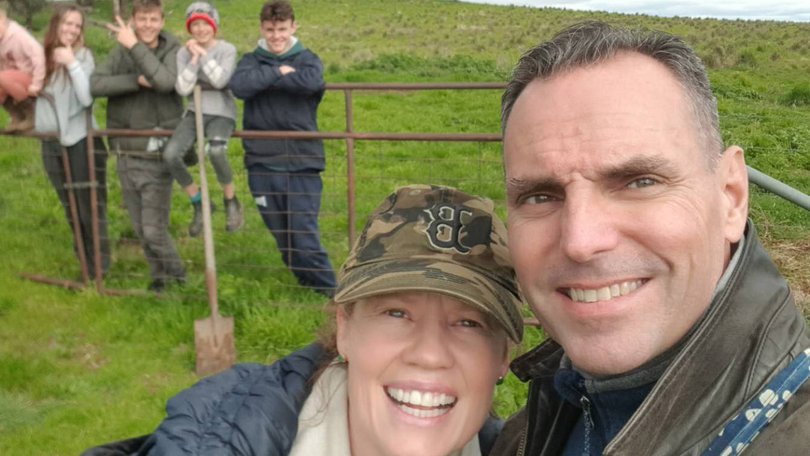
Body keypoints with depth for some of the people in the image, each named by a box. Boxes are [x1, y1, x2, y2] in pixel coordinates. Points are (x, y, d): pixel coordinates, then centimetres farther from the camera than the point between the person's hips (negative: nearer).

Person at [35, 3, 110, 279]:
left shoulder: (83, 56, -9)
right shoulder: (42, 57, 3)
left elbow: (87, 98, -22)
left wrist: (72, 63, -23)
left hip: (82, 141, -5)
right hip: (51, 143, 5)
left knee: (90, 207, -1)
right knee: (70, 209, 14)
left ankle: (99, 268, 9)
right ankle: (86, 261, 26)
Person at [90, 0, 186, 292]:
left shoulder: (172, 51, -5)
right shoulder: (121, 52, 2)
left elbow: (166, 82, -26)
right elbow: (94, 85, -11)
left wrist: (135, 46, -23)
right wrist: (137, 80, -20)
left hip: (158, 156, -4)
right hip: (126, 156, 4)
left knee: (154, 229, -6)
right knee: (140, 229, 13)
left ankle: (175, 275, 19)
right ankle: (160, 275, 34)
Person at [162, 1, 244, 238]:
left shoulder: (227, 49, -3)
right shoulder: (184, 53, 4)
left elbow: (220, 80, -19)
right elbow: (182, 88, -8)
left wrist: (203, 54, -13)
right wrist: (194, 58, -11)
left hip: (221, 113, -3)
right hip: (195, 112, 4)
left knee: (216, 151, -36)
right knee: (170, 154, -21)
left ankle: (231, 201, -9)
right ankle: (198, 203, 2)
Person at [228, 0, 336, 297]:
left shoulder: (307, 59, 5)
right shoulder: (252, 60, 7)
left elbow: (312, 82, -20)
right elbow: (239, 85, -14)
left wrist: (264, 80, -11)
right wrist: (278, 73, -14)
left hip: (302, 162, -2)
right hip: (262, 163, 2)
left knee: (305, 232, -5)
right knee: (282, 235, 11)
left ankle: (328, 291, 8)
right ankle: (309, 286, 27)